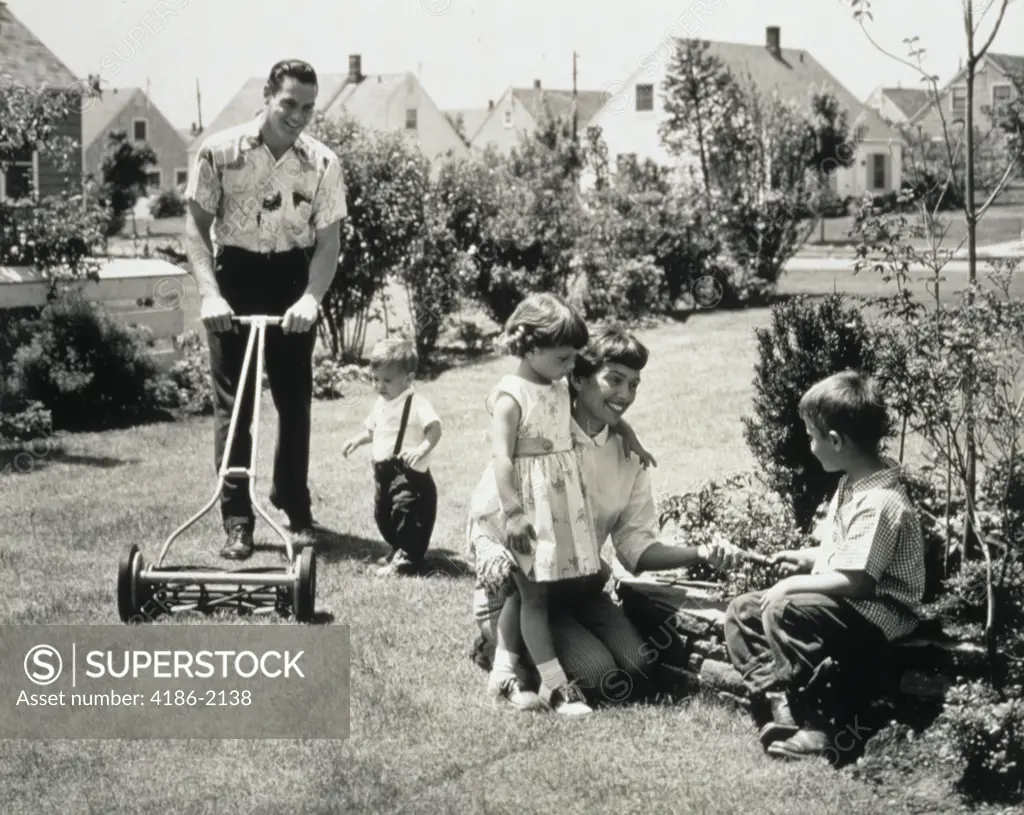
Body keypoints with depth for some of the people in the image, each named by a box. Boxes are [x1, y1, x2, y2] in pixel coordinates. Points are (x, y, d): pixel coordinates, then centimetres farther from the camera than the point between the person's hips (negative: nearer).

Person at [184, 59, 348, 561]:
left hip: (292, 281, 2)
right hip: (235, 278, -2)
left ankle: (295, 507, 23)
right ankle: (237, 520, 0)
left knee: (295, 401, 7)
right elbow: (196, 226, -7)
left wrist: (310, 298, -23)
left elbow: (328, 241, -6)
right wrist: (209, 293, -20)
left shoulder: (322, 163, -6)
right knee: (233, 403, -3)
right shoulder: (220, 151, -10)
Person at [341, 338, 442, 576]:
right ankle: (398, 550, 34)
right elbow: (372, 429, 28)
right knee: (382, 515, 18)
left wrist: (422, 449, -40)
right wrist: (358, 440, 12)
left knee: (407, 513, -14)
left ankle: (407, 559, -8)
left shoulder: (417, 404, -16)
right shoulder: (382, 403, 12)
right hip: (384, 470, 9)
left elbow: (435, 428, -26)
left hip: (409, 473, -9)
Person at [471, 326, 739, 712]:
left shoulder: (629, 456, 4)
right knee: (599, 676, -23)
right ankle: (501, 646, 4)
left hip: (582, 587, 6)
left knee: (636, 670, -16)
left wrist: (700, 553, -15)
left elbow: (636, 547, 2)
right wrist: (490, 551, -37)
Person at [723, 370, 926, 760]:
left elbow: (856, 580, -27)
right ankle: (780, 701, -12)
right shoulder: (853, 483, 7)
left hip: (879, 615, -11)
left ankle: (812, 724, -23)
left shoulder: (879, 502, -25)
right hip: (846, 607, 11)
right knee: (742, 611, 6)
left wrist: (792, 585, -18)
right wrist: (809, 557, 10)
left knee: (783, 610, -32)